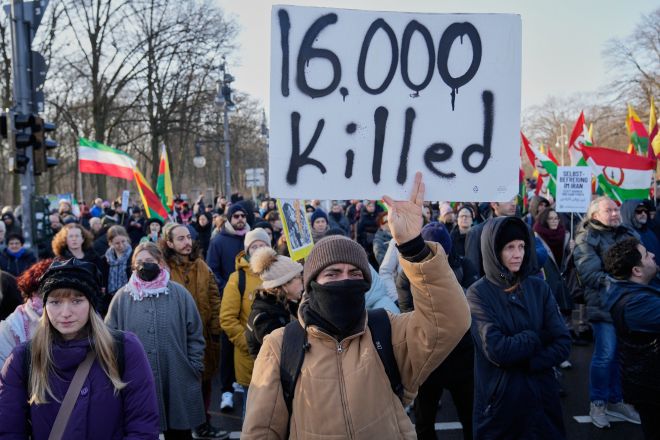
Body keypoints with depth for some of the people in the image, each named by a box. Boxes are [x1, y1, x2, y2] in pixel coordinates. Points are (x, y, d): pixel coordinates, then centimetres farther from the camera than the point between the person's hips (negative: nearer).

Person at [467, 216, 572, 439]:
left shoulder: (539, 288, 0)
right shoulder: (479, 292, -12)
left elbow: (563, 344, -5)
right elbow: (496, 349, -22)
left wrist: (527, 364, -17)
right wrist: (539, 336, -11)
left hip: (541, 395, 4)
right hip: (499, 397, -3)